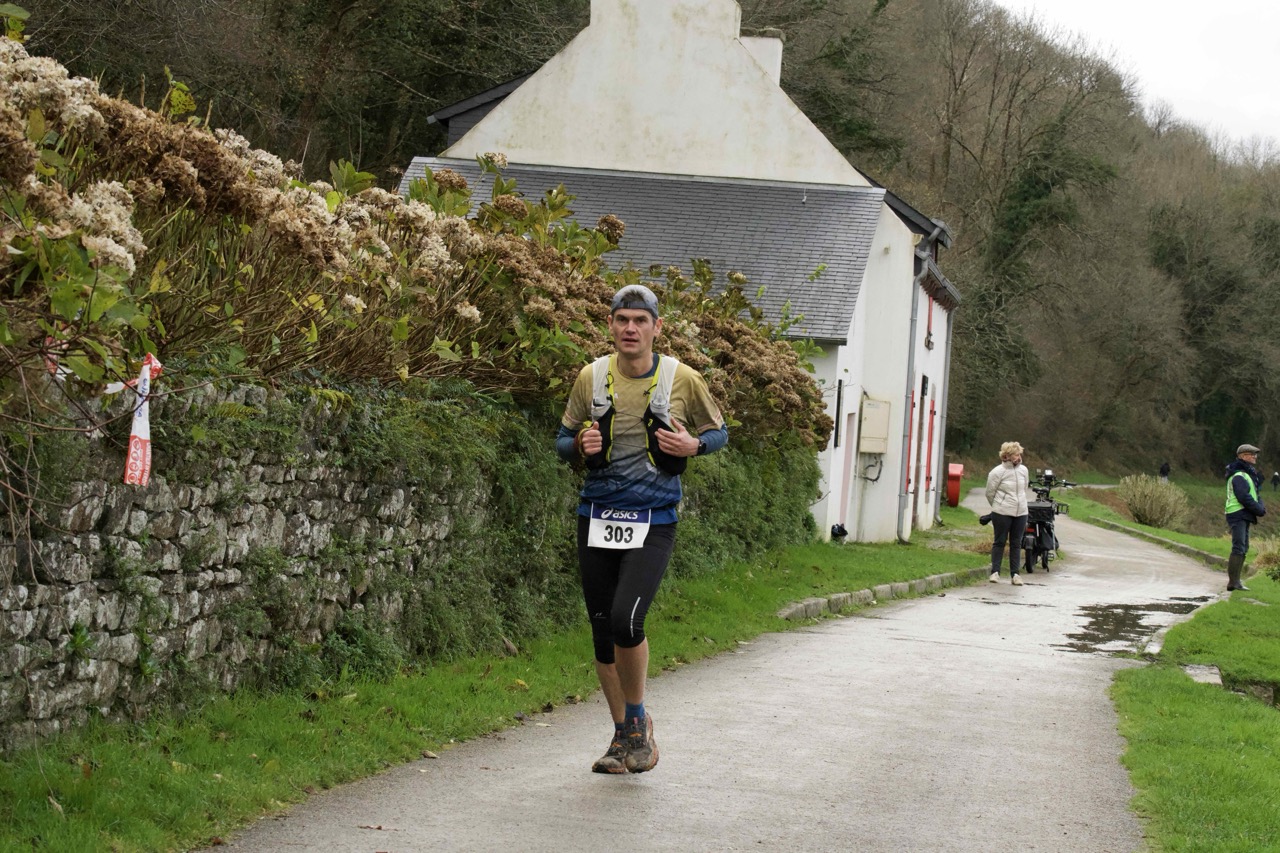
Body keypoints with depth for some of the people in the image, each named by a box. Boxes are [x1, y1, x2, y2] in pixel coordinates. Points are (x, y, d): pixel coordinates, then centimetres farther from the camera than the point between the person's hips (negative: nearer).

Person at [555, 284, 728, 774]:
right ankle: (623, 735, 23)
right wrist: (580, 446, -10)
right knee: (602, 631, 6)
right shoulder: (591, 378, 2)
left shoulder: (682, 380, -3)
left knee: (625, 620, -20)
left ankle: (638, 721, 3)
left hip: (653, 522, -3)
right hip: (597, 518, 3)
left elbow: (718, 431, 12)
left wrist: (694, 445, -10)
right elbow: (563, 440, 13)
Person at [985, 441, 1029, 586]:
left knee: (1016, 544, 7)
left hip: (1020, 513, 5)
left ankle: (1014, 574, 11)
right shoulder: (997, 472, -10)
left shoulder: (1023, 470, 5)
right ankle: (995, 572, 9)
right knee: (999, 542, 2)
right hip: (1002, 514, -5)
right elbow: (990, 493, -1)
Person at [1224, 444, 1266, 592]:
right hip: (1238, 515, -11)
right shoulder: (1239, 476, -14)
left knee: (1243, 548, 12)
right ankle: (1233, 581, -15)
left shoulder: (1248, 474, 19)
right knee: (1239, 548, -13)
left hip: (1244, 516, 11)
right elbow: (1244, 497, -21)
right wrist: (1260, 510, -13)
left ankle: (1236, 580, 17)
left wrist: (1260, 507, -2)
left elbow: (1254, 494, 18)